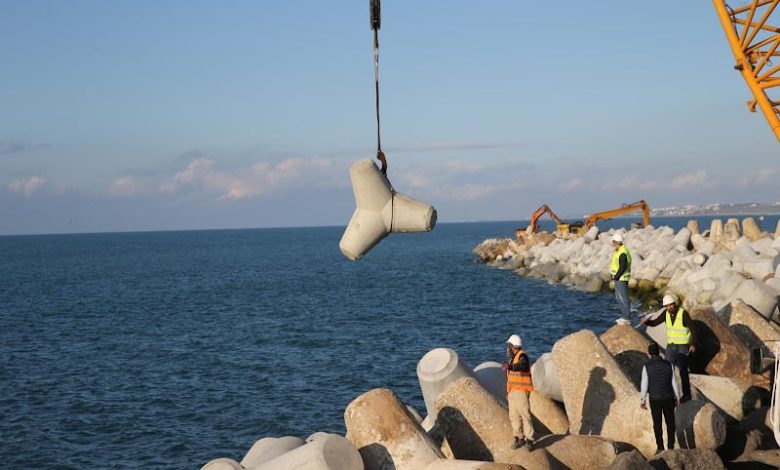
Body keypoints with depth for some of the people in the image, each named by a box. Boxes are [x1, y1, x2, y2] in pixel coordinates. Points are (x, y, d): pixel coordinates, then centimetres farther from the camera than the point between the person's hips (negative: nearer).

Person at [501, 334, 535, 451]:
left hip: (521, 391, -9)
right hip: (513, 392, 9)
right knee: (514, 416, 7)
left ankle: (529, 440, -8)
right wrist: (507, 392, 23)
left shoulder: (522, 356, -12)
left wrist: (510, 366, -54)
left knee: (525, 415, -10)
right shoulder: (512, 359, 18)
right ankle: (519, 438, 13)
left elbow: (523, 366, -37)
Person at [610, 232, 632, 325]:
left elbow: (622, 267, -24)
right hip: (618, 278, 11)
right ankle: (623, 316, 25)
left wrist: (616, 276, -17)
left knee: (623, 298, -6)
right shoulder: (618, 251, 12)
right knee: (619, 297, 17)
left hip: (621, 279, -11)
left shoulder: (623, 253, -21)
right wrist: (615, 276, 13)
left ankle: (626, 318, -1)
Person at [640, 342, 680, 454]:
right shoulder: (668, 365, -7)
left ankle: (660, 447, 9)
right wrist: (677, 397, 12)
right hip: (668, 398, 2)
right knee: (670, 422, 15)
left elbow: (644, 385, -10)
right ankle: (670, 446, 17)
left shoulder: (647, 366, -13)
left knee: (657, 424, 10)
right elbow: (674, 382, -1)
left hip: (655, 399, -2)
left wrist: (642, 401, 0)